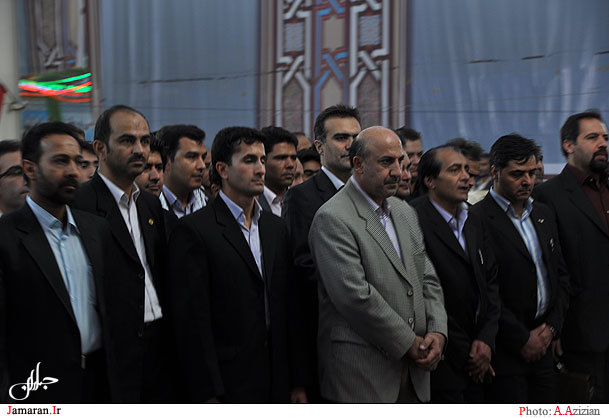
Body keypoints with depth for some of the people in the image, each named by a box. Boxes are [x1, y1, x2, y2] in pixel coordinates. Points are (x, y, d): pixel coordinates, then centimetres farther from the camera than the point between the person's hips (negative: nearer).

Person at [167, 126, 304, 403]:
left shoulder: (276, 228, 11)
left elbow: (286, 309, 11)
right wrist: (208, 395, -15)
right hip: (227, 387, -5)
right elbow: (192, 320, -12)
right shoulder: (193, 230, -9)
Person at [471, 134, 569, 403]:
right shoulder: (478, 219, -12)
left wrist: (552, 326, 4)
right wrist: (522, 339, -11)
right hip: (506, 351, -7)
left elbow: (561, 275, 17)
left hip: (542, 346, 7)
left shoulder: (544, 214, 13)